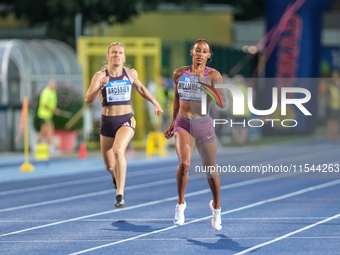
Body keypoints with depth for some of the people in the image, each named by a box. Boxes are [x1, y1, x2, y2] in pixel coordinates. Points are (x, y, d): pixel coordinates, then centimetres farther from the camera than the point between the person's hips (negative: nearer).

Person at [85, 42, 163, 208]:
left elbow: (140, 88, 23)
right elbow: (88, 99, -19)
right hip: (107, 123, 1)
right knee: (109, 166, 12)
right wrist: (100, 87, -35)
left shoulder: (131, 74, 1)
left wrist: (155, 103, 19)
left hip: (126, 121, -1)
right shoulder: (100, 76, -7)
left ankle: (120, 194, -29)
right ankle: (116, 174, 52)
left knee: (118, 150, -31)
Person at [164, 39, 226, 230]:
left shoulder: (213, 75, -9)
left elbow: (222, 103, -18)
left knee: (211, 171, 9)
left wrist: (204, 83, -25)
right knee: (184, 163, -23)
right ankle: (180, 204, -2)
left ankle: (216, 207, 34)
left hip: (204, 126, -1)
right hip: (183, 125, 1)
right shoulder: (179, 74, 1)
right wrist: (173, 122, 24)